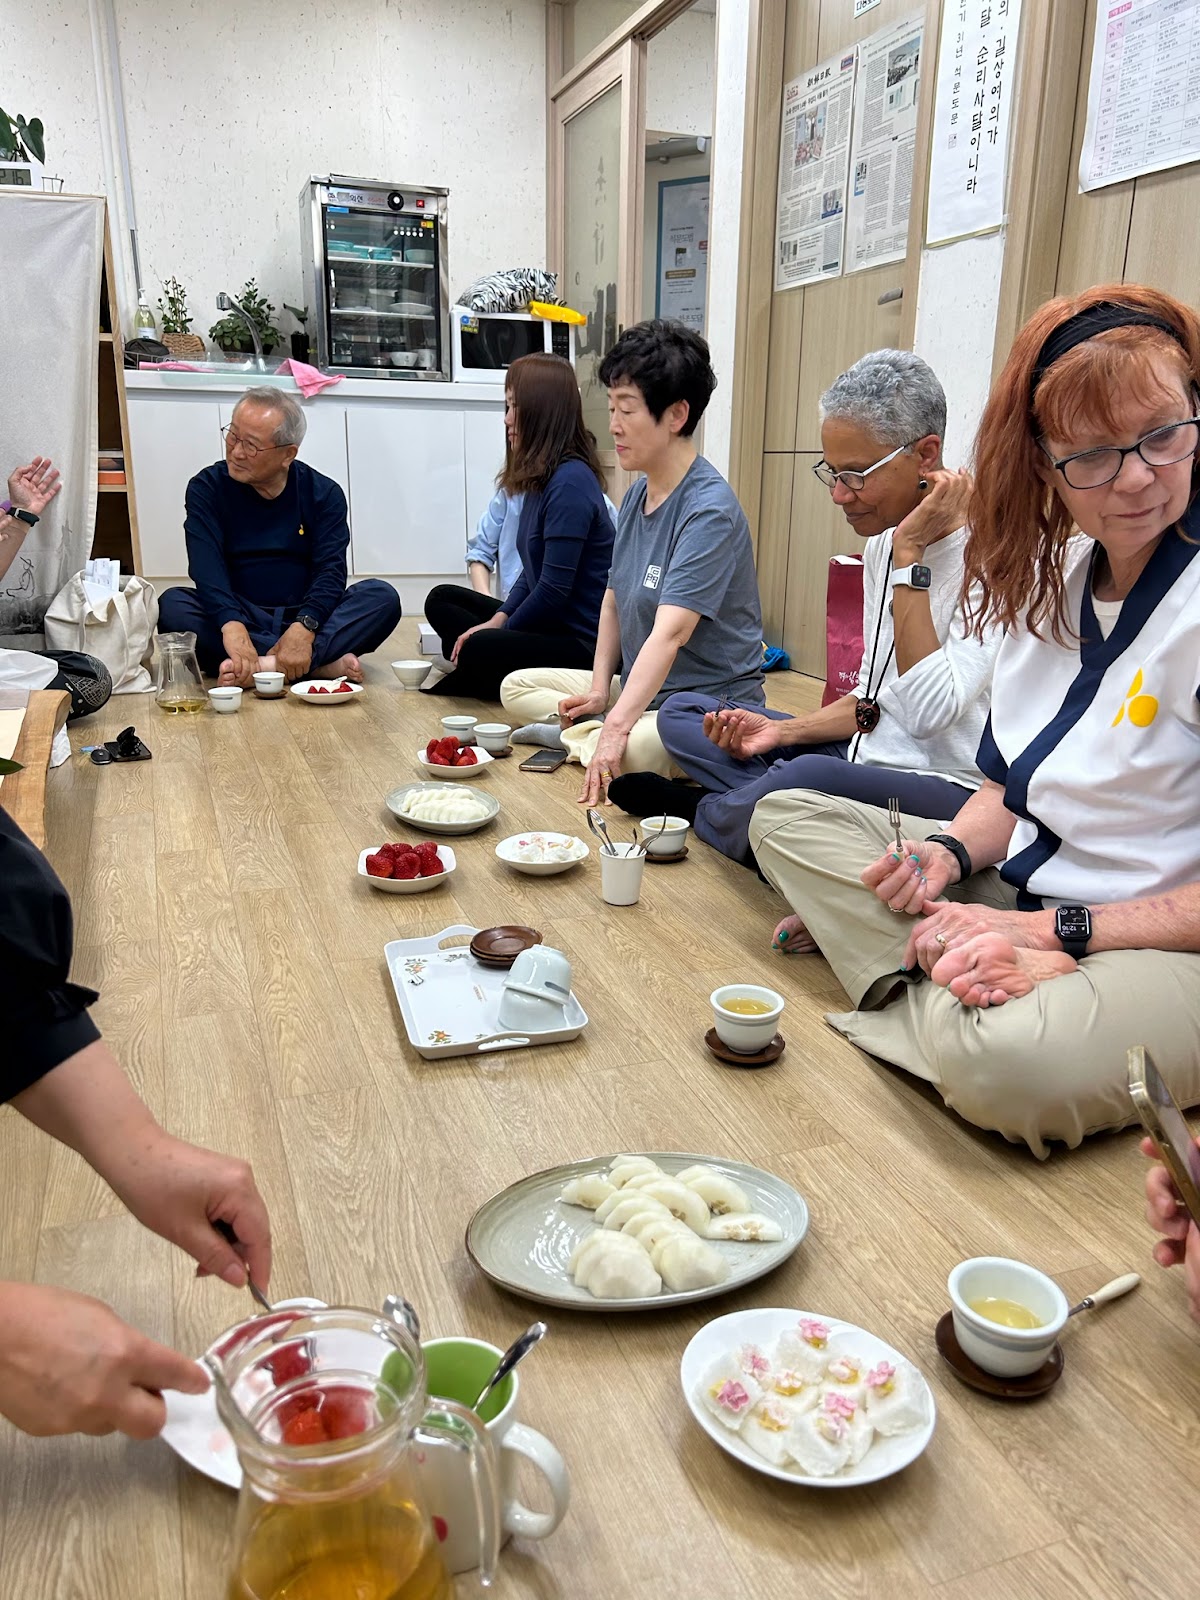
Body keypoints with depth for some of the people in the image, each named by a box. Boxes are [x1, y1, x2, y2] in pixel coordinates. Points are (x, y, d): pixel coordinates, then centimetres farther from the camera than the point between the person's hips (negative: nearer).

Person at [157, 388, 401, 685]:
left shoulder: (323, 493, 2)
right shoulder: (207, 487, 0)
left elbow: (330, 571, -10)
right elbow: (206, 567, -15)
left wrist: (304, 628, -31)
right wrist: (232, 626, -36)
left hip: (305, 619, 0)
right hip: (239, 615, 0)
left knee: (382, 597, -23)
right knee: (171, 606, -29)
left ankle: (262, 668, -37)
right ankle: (321, 664, -36)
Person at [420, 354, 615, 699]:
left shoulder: (570, 481, -20)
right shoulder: (541, 476, 9)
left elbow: (554, 589, -23)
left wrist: (501, 631, -10)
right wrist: (497, 620, -1)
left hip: (581, 643, -10)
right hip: (545, 622, 10)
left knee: (478, 650, -31)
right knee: (442, 599, 16)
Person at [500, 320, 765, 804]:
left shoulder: (710, 509, -22)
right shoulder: (636, 495, 6)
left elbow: (669, 633, -31)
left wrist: (616, 727, -36)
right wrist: (599, 688, 2)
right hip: (638, 687, 9)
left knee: (637, 751, -39)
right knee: (517, 687, 10)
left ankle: (576, 736, -9)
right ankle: (589, 731, -12)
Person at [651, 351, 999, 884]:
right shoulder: (882, 545, 10)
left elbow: (929, 713, -26)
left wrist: (909, 555, -22)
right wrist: (784, 731, 0)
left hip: (950, 789, -8)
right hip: (868, 761, 8)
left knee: (807, 777, -38)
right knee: (680, 712, 7)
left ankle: (703, 809, -6)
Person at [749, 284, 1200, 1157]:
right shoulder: (1052, 579, 6)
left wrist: (1057, 929, -20)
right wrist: (954, 851, -7)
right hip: (1025, 894, 8)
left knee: (997, 1057, -41)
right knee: (786, 818, 1)